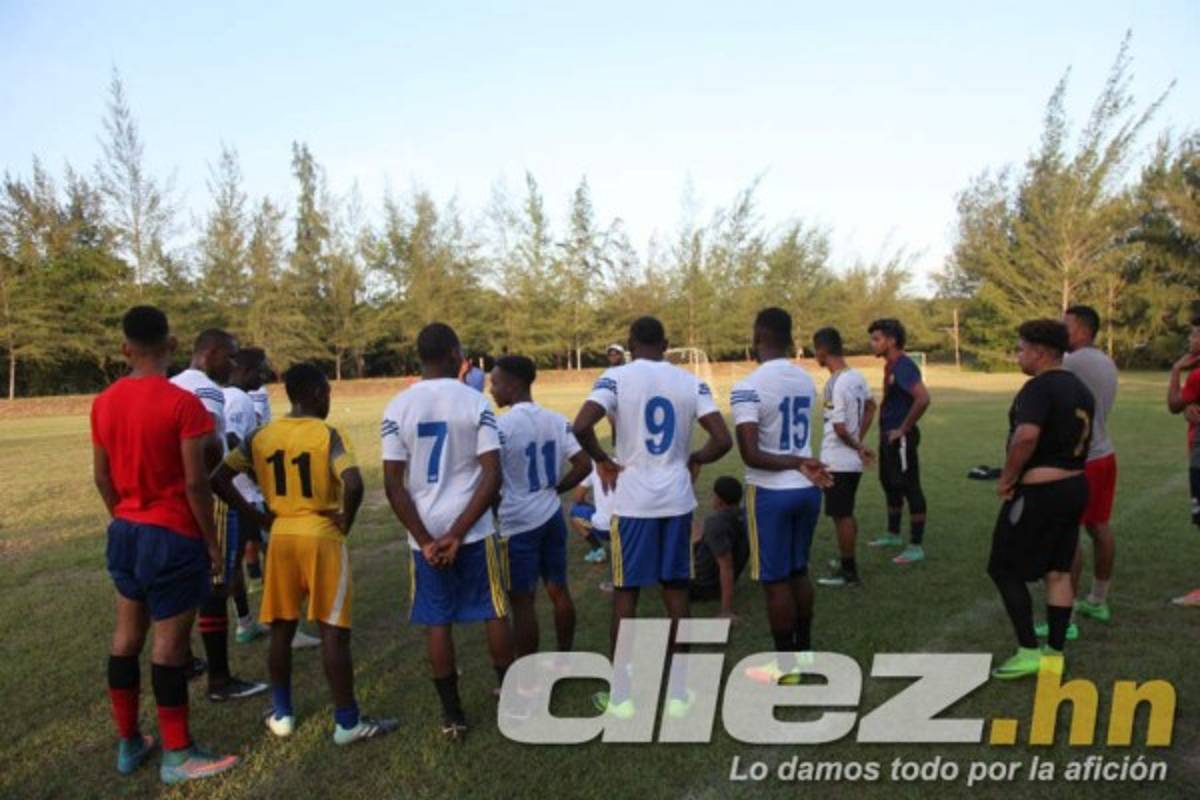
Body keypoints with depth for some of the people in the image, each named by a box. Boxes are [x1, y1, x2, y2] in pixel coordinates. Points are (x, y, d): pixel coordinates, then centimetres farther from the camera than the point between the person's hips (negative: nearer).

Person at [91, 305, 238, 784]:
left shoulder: (103, 403, 3)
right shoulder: (182, 403, -17)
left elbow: (102, 477, 9)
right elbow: (195, 482, -17)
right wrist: (213, 543, -8)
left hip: (125, 531, 7)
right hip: (172, 535, -7)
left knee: (127, 634, 17)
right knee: (169, 641, 1)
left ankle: (129, 743, 30)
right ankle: (177, 756, 12)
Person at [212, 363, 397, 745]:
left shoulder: (260, 436, 3)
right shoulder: (328, 435, -12)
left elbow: (218, 479, 3)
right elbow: (354, 485, -27)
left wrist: (256, 516, 7)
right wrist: (345, 522, -10)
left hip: (280, 536, 5)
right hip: (322, 536, -5)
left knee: (282, 628, 17)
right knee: (333, 631, 2)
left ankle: (281, 714, 28)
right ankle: (347, 721, 9)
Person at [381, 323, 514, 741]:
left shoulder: (397, 407, -3)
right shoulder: (475, 402, -7)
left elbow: (393, 485, -6)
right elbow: (492, 476, -14)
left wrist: (425, 539, -5)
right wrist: (457, 533, -12)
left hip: (425, 534, 1)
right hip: (473, 529, -1)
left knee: (437, 622, 12)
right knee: (494, 612, 15)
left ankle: (452, 715, 19)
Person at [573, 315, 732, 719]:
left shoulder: (617, 377, -7)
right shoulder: (691, 382, 2)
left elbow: (581, 426, -22)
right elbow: (722, 440, -6)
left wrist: (603, 460, -6)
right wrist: (694, 460, 12)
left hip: (633, 500, -3)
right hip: (677, 499, 3)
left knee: (626, 591, 9)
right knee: (675, 588, 13)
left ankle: (621, 695, 17)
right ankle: (677, 691, 21)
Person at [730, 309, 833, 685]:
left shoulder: (748, 388, -18)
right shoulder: (806, 380, 4)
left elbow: (751, 455, -24)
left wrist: (796, 465, -17)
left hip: (771, 493, -6)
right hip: (807, 489, 7)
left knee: (775, 580, 6)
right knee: (799, 572, 19)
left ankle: (785, 664, 17)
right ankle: (804, 650, 31)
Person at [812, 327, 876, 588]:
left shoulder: (836, 384, -22)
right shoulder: (857, 377, 5)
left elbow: (840, 428, -22)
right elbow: (870, 406, 20)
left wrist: (857, 446, -6)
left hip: (837, 462, -9)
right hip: (852, 461, 9)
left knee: (841, 516, 1)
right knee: (846, 514, 20)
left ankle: (849, 572, 9)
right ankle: (848, 563, 32)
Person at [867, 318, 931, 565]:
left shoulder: (903, 366, -19)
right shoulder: (890, 365, 11)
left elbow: (923, 398, -31)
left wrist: (904, 428, -22)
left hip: (901, 438, -11)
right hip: (888, 436, 11)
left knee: (910, 488, -4)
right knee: (890, 485, 20)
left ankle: (916, 547, 3)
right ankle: (893, 535, 36)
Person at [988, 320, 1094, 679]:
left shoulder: (1038, 387, -18)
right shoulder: (1080, 388, 12)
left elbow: (1027, 436, -33)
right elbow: (1079, 439, 18)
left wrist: (1007, 479, -21)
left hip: (1038, 492, -9)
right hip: (1073, 487, 9)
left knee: (1005, 570, 3)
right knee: (1058, 572, 13)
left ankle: (1029, 652, 5)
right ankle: (1054, 654, 20)